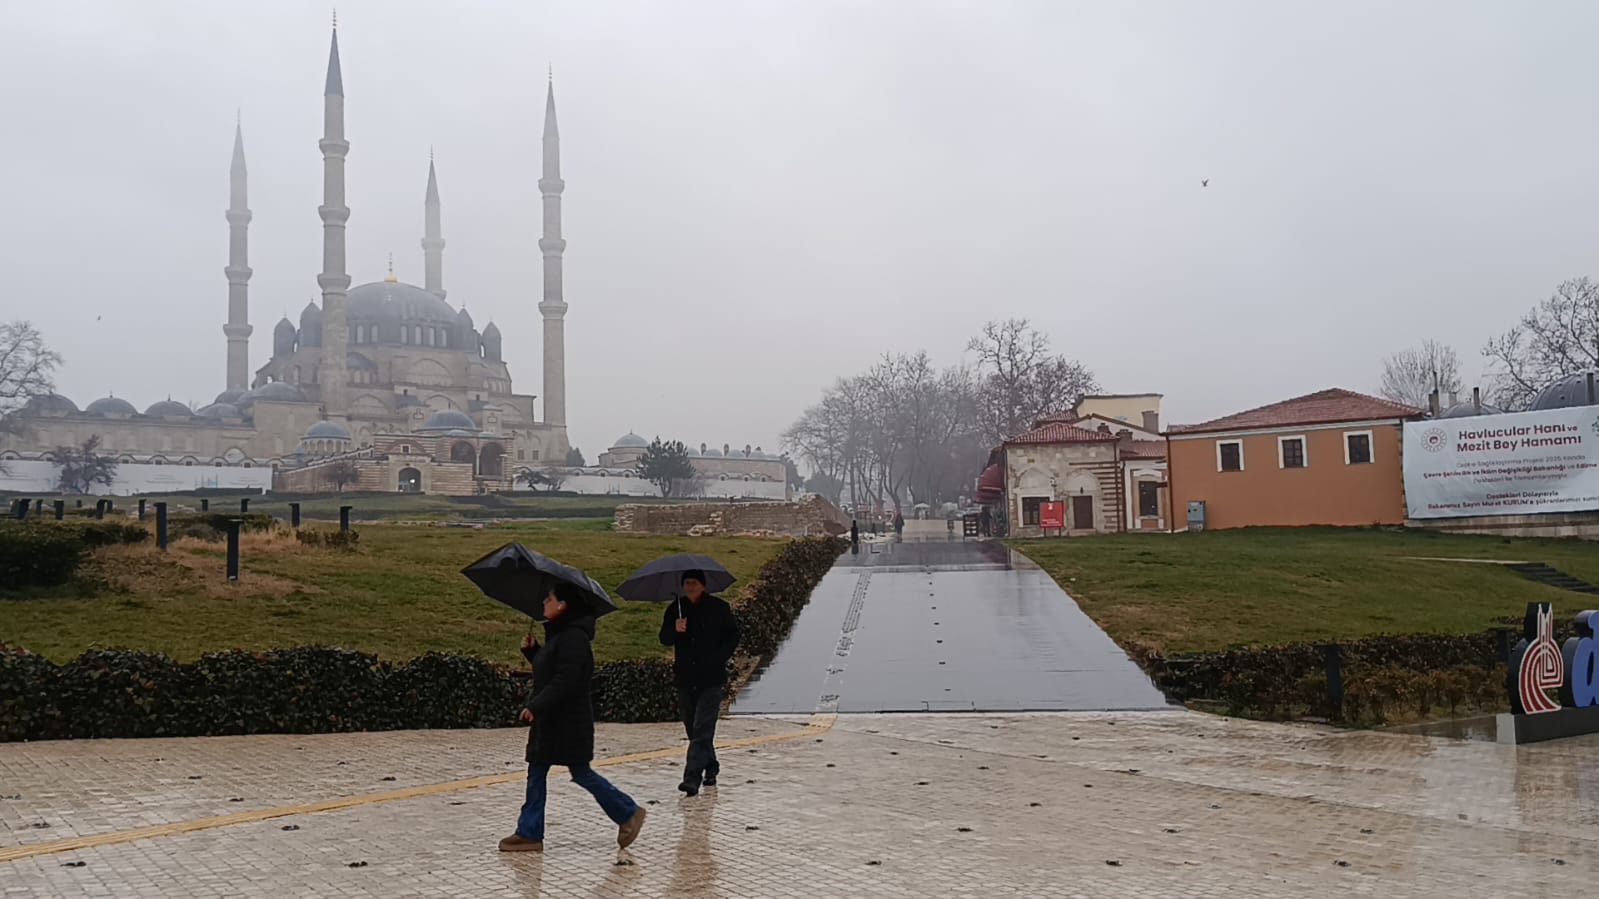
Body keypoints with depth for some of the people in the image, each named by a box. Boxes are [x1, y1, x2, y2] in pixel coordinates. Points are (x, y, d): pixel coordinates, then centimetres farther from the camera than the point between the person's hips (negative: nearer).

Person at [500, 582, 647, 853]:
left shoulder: (573, 637, -19)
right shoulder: (558, 635, 14)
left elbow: (565, 681, -26)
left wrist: (536, 706, -25)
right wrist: (531, 649, 10)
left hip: (569, 721, -11)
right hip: (550, 720, 11)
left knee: (581, 773, -2)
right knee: (536, 773, 9)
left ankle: (629, 813, 11)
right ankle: (530, 833, 13)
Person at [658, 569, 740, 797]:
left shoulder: (719, 608, -1)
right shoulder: (675, 609, 7)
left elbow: (733, 637, 2)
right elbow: (664, 639, 3)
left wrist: (717, 659, -11)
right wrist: (675, 630, -19)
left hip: (711, 678, -4)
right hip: (685, 678, 4)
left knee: (702, 730, -12)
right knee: (693, 729, 12)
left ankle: (693, 777, -16)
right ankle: (710, 769, 30)